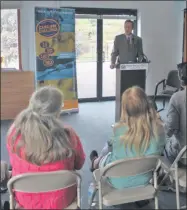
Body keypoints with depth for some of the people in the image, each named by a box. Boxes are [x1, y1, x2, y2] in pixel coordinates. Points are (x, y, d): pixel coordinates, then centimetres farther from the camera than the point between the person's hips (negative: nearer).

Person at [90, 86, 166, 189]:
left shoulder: (118, 129, -29)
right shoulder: (159, 128, -23)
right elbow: (157, 153, -3)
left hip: (119, 182, -2)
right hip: (144, 179, 3)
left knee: (105, 155, 30)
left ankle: (95, 163, 64)